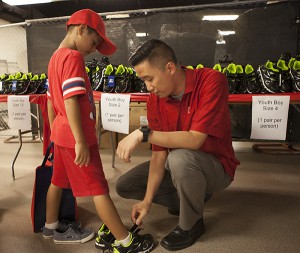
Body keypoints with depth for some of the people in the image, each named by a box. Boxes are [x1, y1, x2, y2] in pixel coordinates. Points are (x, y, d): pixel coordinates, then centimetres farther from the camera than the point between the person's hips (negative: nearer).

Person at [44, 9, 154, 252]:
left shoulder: (55, 57, 13)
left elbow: (51, 100, 16)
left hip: (61, 134, 10)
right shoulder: (73, 56, -16)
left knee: (58, 180, 21)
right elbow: (71, 101, -25)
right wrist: (81, 141, -25)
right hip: (75, 137, -10)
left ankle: (51, 227, 39)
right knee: (98, 188, -4)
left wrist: (55, 132, 22)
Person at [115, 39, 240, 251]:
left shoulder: (212, 81, -25)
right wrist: (148, 201, -15)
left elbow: (194, 140, -34)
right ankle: (195, 197, 10)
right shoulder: (155, 100, -9)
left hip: (216, 166, -5)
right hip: (176, 165, 6)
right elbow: (159, 153, -10)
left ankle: (191, 224, -8)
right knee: (124, 186, 1)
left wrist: (143, 134, -35)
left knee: (179, 158, -39)